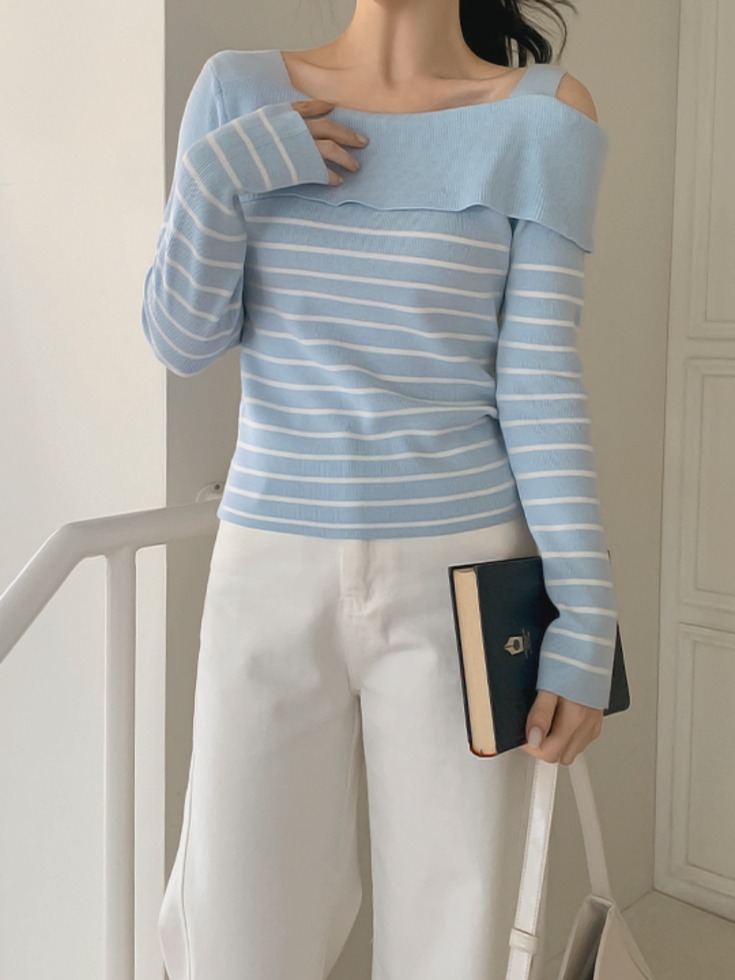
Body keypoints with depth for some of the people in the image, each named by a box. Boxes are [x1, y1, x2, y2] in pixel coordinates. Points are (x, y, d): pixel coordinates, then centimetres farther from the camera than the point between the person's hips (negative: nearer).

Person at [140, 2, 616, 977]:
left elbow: (541, 377, -4)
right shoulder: (240, 92, 5)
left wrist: (586, 619, -8)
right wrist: (220, 174, -13)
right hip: (274, 575, 2)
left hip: (459, 580, -1)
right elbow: (182, 343, 2)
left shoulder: (543, 115, -1)